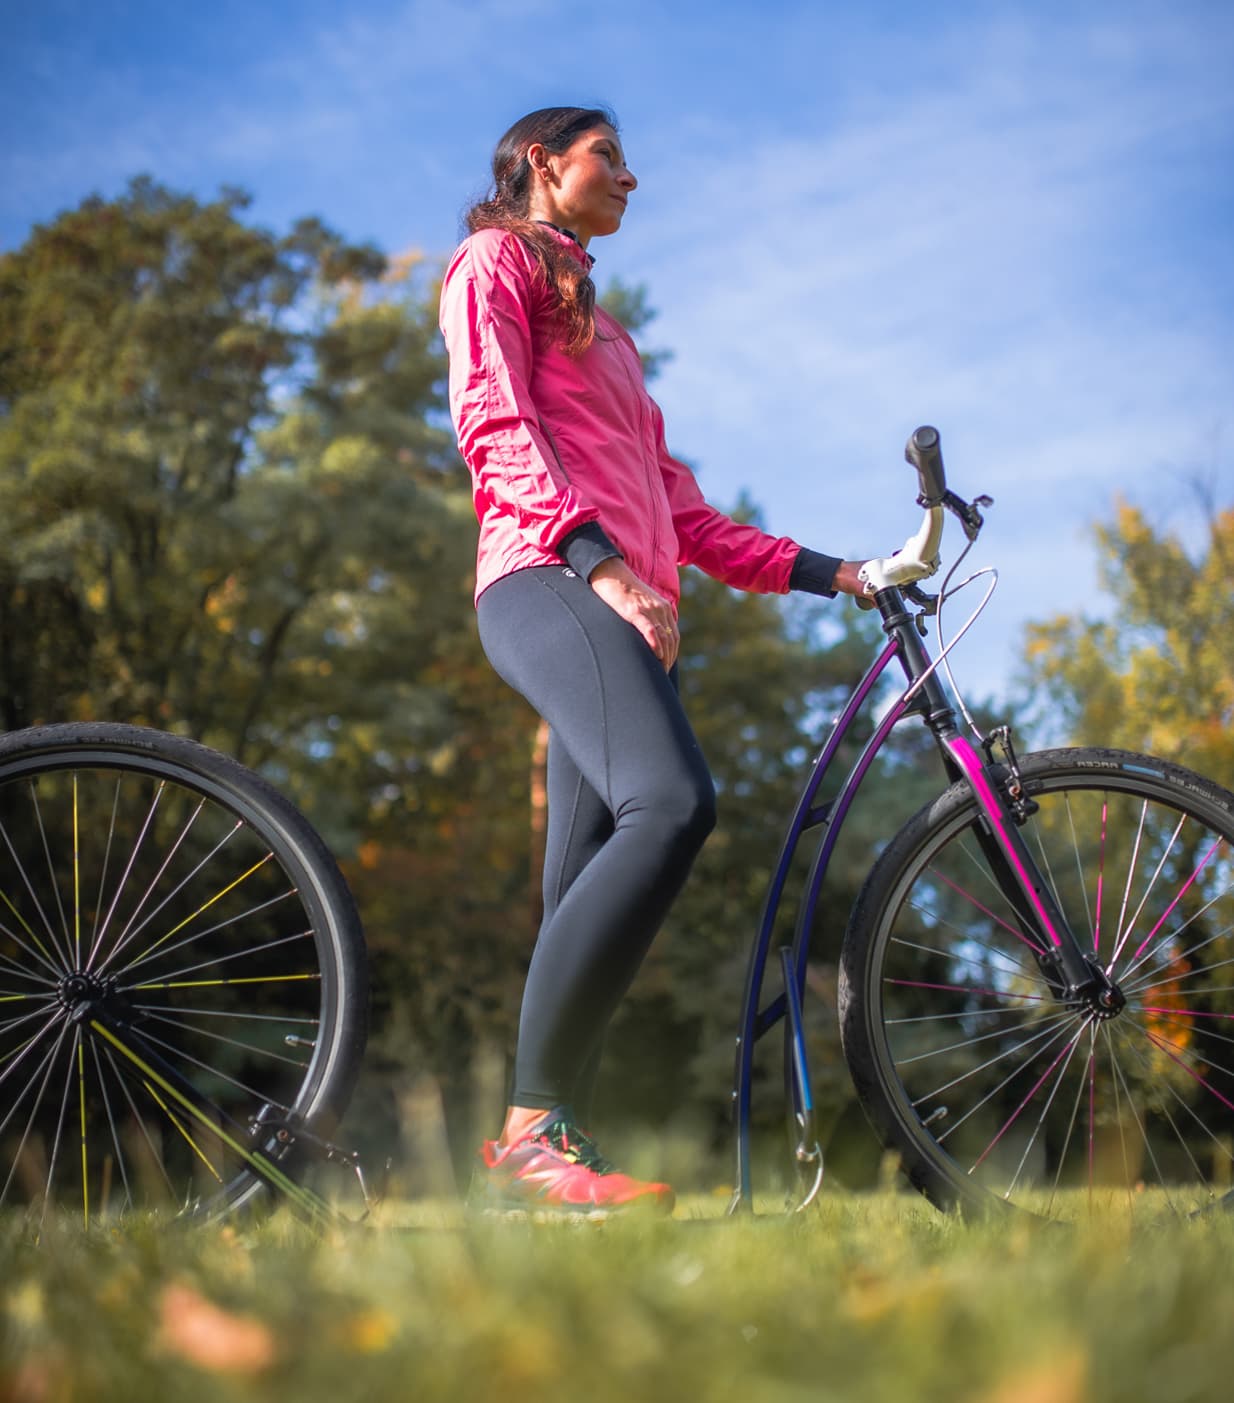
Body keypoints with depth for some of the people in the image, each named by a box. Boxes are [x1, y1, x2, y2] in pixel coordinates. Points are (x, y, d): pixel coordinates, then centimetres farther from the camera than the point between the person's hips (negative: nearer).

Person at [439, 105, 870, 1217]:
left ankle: (544, 1156, -6)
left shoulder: (599, 323, 36)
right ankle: (532, 1124, -31)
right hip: (545, 579, -9)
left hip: (627, 605, 9)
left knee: (595, 893, -3)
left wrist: (825, 571, 21)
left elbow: (676, 508, 29)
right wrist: (599, 560, -19)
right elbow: (495, 427, -6)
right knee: (672, 803, -30)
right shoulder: (496, 261, 12)